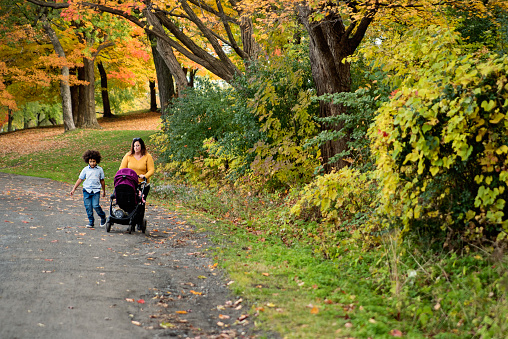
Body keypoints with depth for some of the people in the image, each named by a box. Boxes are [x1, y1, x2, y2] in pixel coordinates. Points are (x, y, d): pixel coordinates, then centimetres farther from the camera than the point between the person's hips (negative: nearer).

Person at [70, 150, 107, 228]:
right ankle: (91, 222, 10)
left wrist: (104, 191, 21)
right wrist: (73, 189, 7)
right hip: (87, 190, 2)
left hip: (96, 190, -2)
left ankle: (103, 217, 10)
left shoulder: (100, 169, 5)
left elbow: (102, 181, 14)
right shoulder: (85, 169, 5)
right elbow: (80, 179, 10)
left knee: (95, 205, -15)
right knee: (88, 207, -1)